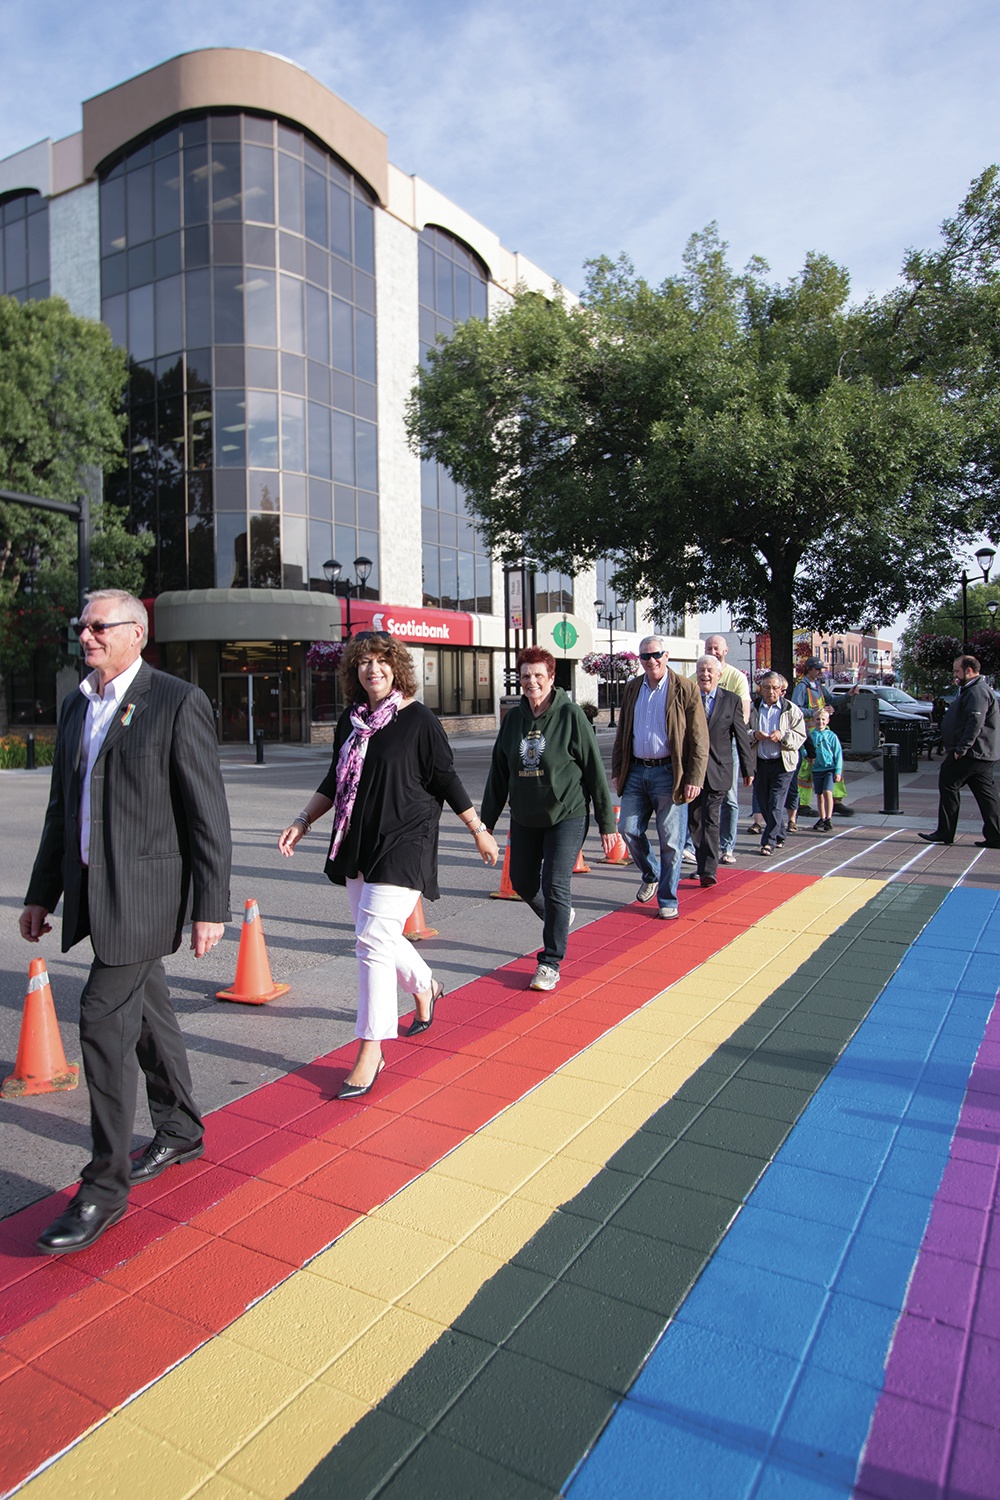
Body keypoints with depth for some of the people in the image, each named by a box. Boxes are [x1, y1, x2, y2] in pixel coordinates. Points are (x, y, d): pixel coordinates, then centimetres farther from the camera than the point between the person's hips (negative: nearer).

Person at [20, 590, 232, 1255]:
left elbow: (209, 813, -13)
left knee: (104, 1019, -7)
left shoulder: (179, 702, -11)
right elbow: (62, 808, 17)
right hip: (94, 891, 7)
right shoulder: (77, 706, 12)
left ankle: (105, 1186, 8)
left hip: (145, 892, -7)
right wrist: (42, 893, 17)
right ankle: (180, 1131, 36)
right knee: (147, 1013, 18)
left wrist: (211, 906, -14)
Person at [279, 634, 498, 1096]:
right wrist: (302, 821, 11)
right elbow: (334, 781, 18)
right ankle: (425, 986, 45)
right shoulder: (350, 721, 9)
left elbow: (446, 780, -3)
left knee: (374, 942, -11)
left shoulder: (418, 720, -8)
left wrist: (479, 830, 0)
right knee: (376, 937, 15)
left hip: (403, 845, -7)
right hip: (356, 843, 7)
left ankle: (370, 1052, -1)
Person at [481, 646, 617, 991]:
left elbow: (594, 768, -8)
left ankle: (551, 962, 8)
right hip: (524, 819, 5)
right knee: (522, 881, 13)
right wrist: (486, 822, 10)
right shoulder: (514, 718, 3)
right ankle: (559, 918, 43)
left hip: (567, 817, -5)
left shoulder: (570, 714, -10)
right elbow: (498, 773, 9)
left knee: (555, 887, -8)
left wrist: (606, 822, -8)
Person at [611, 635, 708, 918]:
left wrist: (694, 779, -12)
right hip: (636, 771, 5)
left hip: (668, 773, -5)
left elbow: (699, 739, -6)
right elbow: (622, 733, 16)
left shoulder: (686, 689, -4)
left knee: (670, 840, 1)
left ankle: (668, 899, 15)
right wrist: (617, 770, 10)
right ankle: (650, 875, 31)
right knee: (628, 830, 4)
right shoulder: (632, 688, 11)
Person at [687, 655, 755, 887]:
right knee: (694, 820, 9)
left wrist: (748, 769, 5)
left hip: (717, 770, -2)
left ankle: (709, 870, -5)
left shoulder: (732, 700, 2)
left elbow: (742, 736, 5)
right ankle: (702, 863, 24)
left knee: (711, 820, -7)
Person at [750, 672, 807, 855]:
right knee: (764, 803, 10)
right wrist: (754, 735, -15)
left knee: (776, 803, -7)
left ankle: (769, 841, -3)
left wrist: (783, 735, -18)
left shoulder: (791, 709, 2)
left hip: (783, 763, -3)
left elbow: (800, 737, -1)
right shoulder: (753, 709, 6)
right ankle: (779, 835, 30)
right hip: (759, 763, 3)